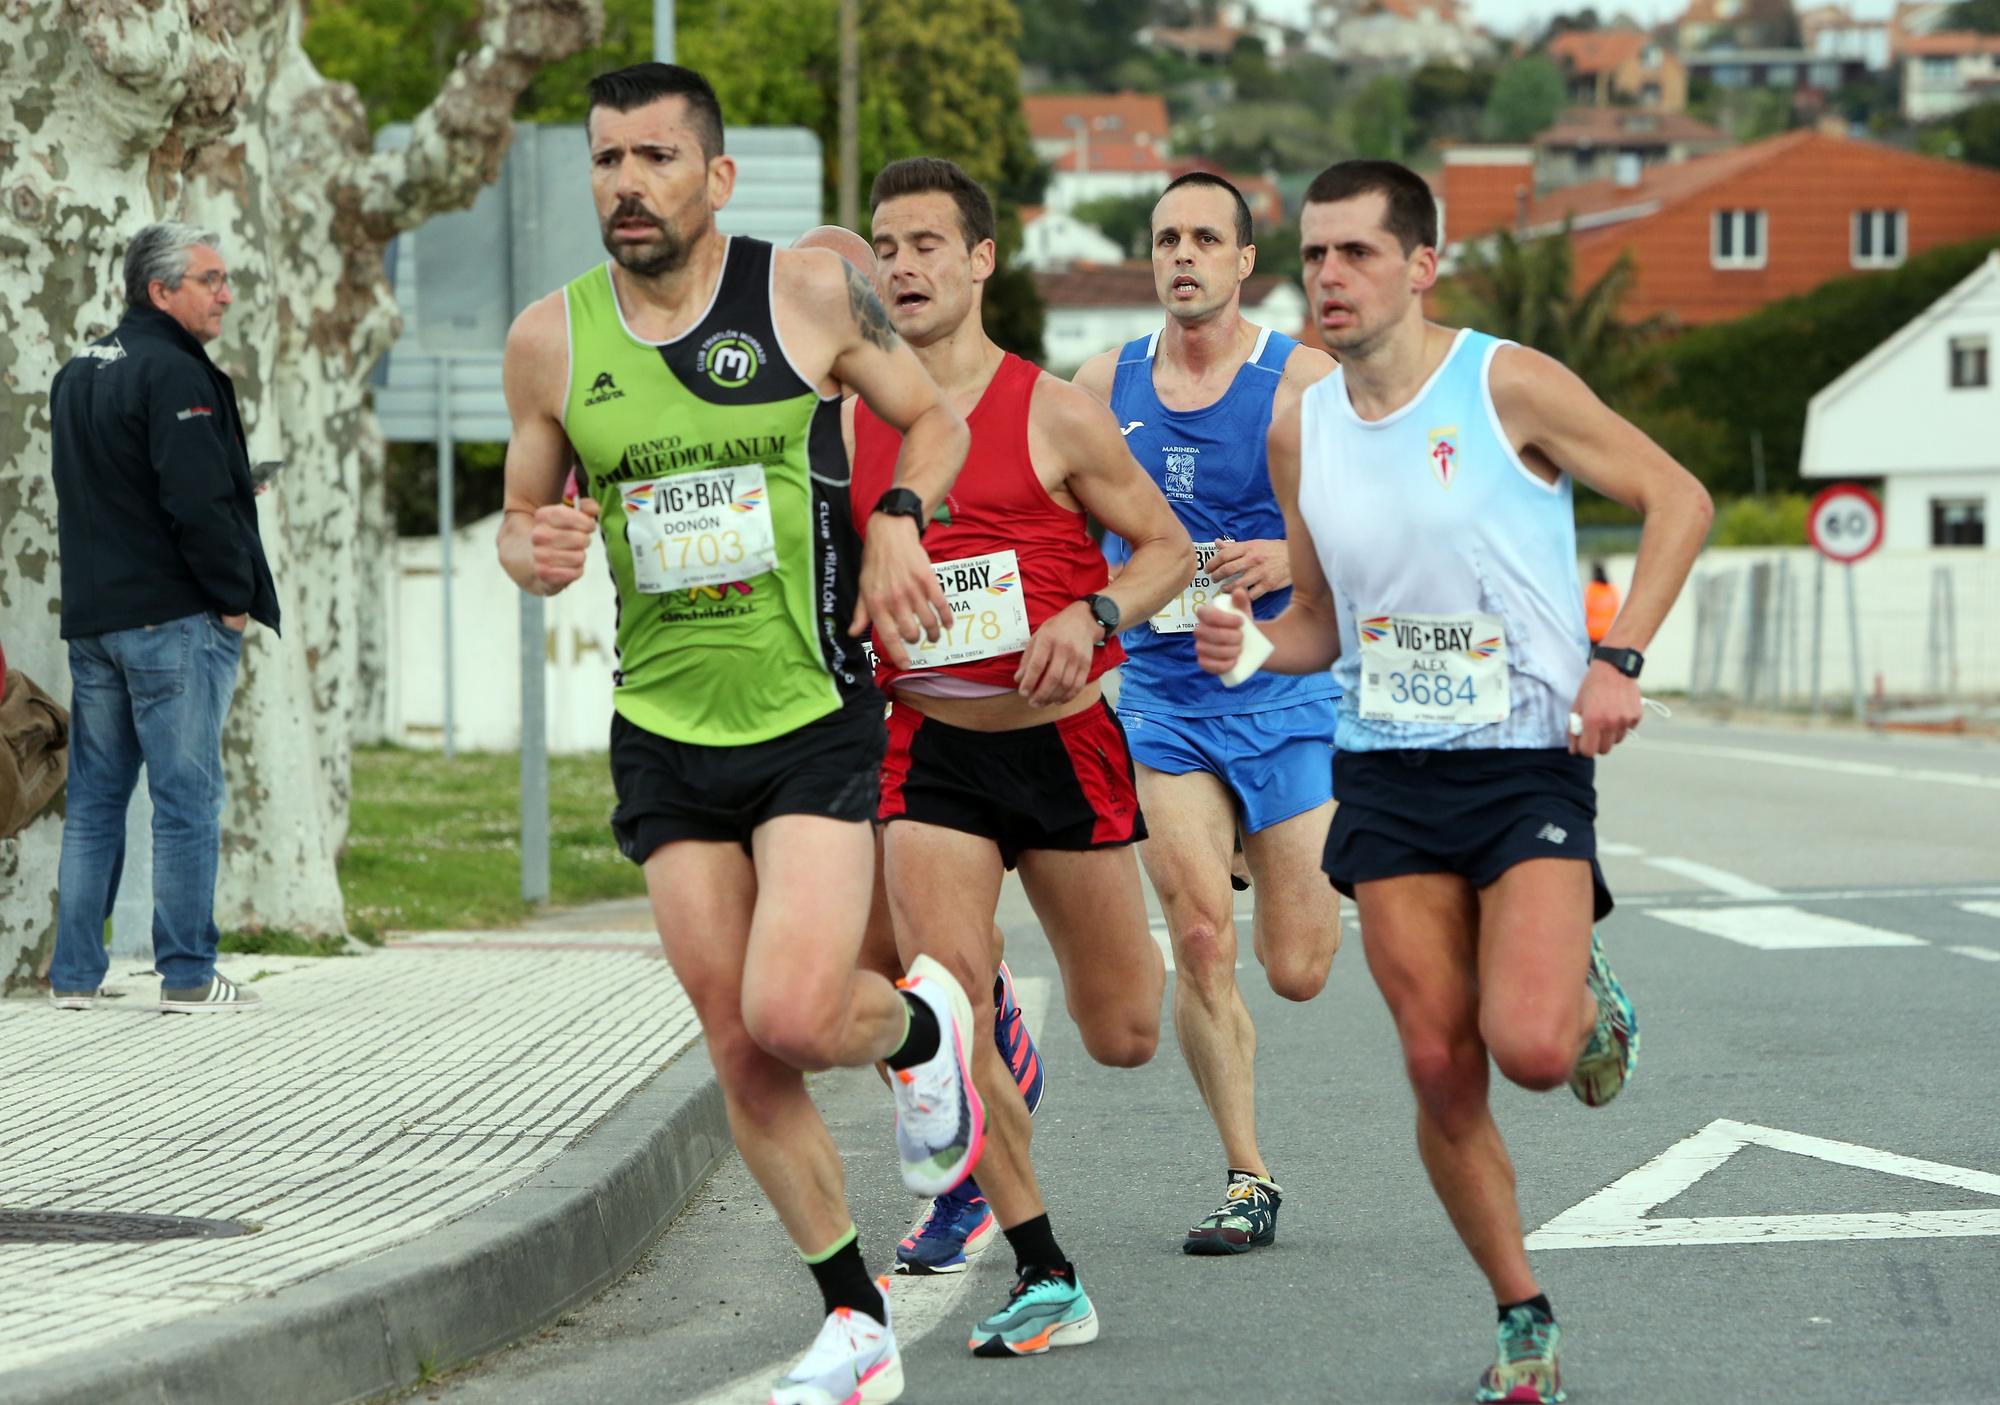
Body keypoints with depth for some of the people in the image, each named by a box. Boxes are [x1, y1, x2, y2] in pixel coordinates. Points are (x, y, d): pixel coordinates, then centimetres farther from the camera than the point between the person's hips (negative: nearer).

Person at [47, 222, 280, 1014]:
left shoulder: (75, 376, 16)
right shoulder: (173, 375, -14)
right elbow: (200, 503, -20)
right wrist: (236, 598, -10)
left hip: (90, 616, 9)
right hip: (173, 621, -8)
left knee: (94, 800, 11)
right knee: (187, 800, -4)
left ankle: (74, 973, 11)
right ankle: (188, 978, -4)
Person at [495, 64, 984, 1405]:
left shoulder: (811, 290, -5)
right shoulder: (551, 338, 1)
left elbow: (934, 417, 9)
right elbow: (522, 521, 12)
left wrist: (899, 521, -10)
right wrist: (538, 551, -11)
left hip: (816, 722, -3)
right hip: (663, 735, 3)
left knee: (793, 1015, -18)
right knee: (738, 1050, 3)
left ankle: (920, 1021, 18)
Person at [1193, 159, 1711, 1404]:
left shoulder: (1507, 386, -8)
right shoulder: (1302, 430, 7)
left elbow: (1678, 498, -1)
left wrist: (1620, 659, -11)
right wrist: (1253, 648, -5)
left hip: (1530, 762, -4)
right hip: (1389, 774, 4)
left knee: (1529, 1047, -19)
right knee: (1440, 1064, -2)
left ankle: (1588, 992, 19)